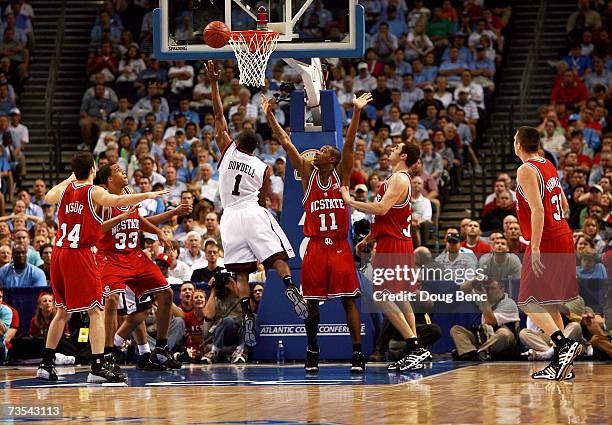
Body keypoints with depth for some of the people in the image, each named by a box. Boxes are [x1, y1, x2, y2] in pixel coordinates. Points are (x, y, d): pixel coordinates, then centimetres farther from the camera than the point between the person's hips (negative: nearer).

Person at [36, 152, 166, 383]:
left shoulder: (66, 189, 12)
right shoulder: (93, 192, -6)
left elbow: (48, 197, 35)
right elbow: (116, 201, -27)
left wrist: (68, 179, 45)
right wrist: (146, 195, -26)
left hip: (59, 253, 7)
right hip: (80, 255, -7)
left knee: (63, 310, 20)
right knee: (96, 310, -7)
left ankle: (45, 364, 22)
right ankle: (98, 366, -18)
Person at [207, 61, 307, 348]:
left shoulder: (228, 151, 8)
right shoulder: (264, 167, 9)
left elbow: (219, 116, 11)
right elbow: (263, 200, 12)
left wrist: (214, 83, 11)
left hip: (230, 216, 1)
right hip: (254, 213, -1)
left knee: (240, 272, -2)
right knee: (277, 257, -7)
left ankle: (247, 316, -14)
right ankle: (290, 286, -36)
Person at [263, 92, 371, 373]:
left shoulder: (342, 175, 4)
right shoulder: (308, 175, 9)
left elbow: (349, 144, -9)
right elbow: (287, 144, 3)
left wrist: (356, 112, -21)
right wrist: (270, 117, -3)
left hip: (339, 247, -2)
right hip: (315, 247, 2)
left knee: (348, 299, -5)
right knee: (311, 302, 5)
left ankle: (357, 353, -4)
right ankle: (312, 352, 19)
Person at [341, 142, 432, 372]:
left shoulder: (399, 179, -14)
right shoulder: (398, 178, 19)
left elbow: (381, 209, -26)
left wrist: (350, 201, -19)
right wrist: (368, 239, 26)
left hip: (393, 244, -10)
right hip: (399, 243, 10)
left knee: (383, 296, -12)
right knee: (399, 297, 13)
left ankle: (415, 348, -15)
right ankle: (416, 351, 14)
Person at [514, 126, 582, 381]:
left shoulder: (526, 170, -12)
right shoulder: (549, 166, 15)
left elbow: (538, 210, -21)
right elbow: (564, 205, 20)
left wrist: (535, 248, -22)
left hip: (545, 243, -9)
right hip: (564, 238, 9)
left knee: (530, 304, -6)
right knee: (549, 305, 13)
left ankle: (565, 345, -22)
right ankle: (561, 364, 12)